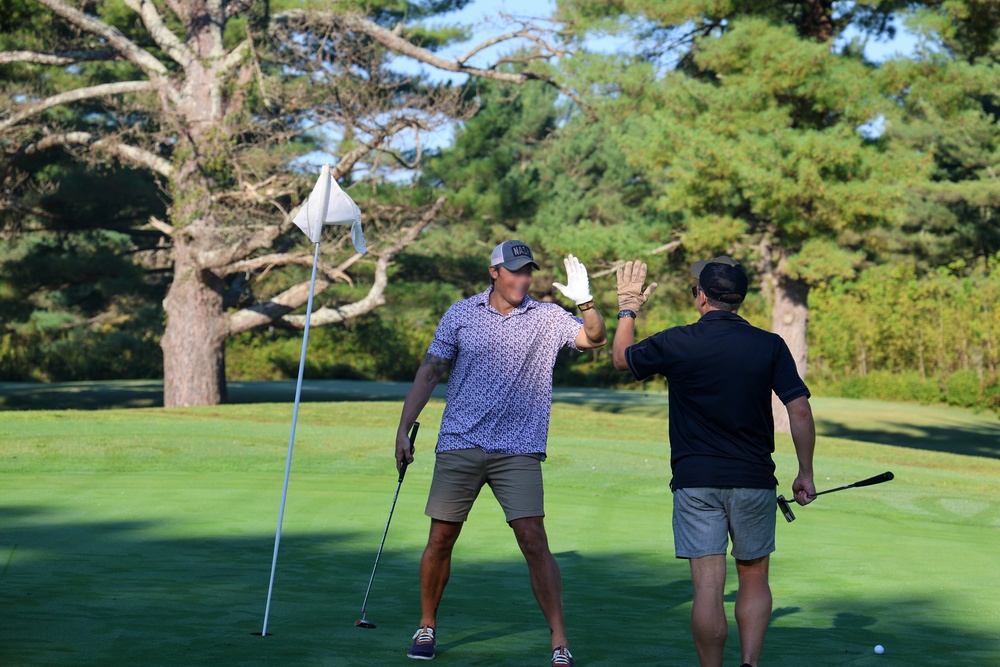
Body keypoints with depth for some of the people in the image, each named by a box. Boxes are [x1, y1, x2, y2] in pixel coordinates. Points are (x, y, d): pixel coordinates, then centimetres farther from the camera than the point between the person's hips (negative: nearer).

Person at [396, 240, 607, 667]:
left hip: (519, 452, -1)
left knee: (534, 541, -10)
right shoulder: (460, 315, 5)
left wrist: (584, 302, -26)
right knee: (440, 540, 5)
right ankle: (427, 628, 24)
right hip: (459, 446, 1)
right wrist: (404, 428, 3)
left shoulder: (547, 318, 4)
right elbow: (429, 372, 8)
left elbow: (595, 339, -8)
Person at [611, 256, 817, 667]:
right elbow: (799, 409, -6)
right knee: (754, 579, 14)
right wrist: (805, 474, 3)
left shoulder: (676, 344, -4)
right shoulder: (770, 345, -2)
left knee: (708, 587, -2)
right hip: (754, 480, 1)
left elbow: (622, 358, 14)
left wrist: (627, 309, 30)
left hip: (695, 482, -1)